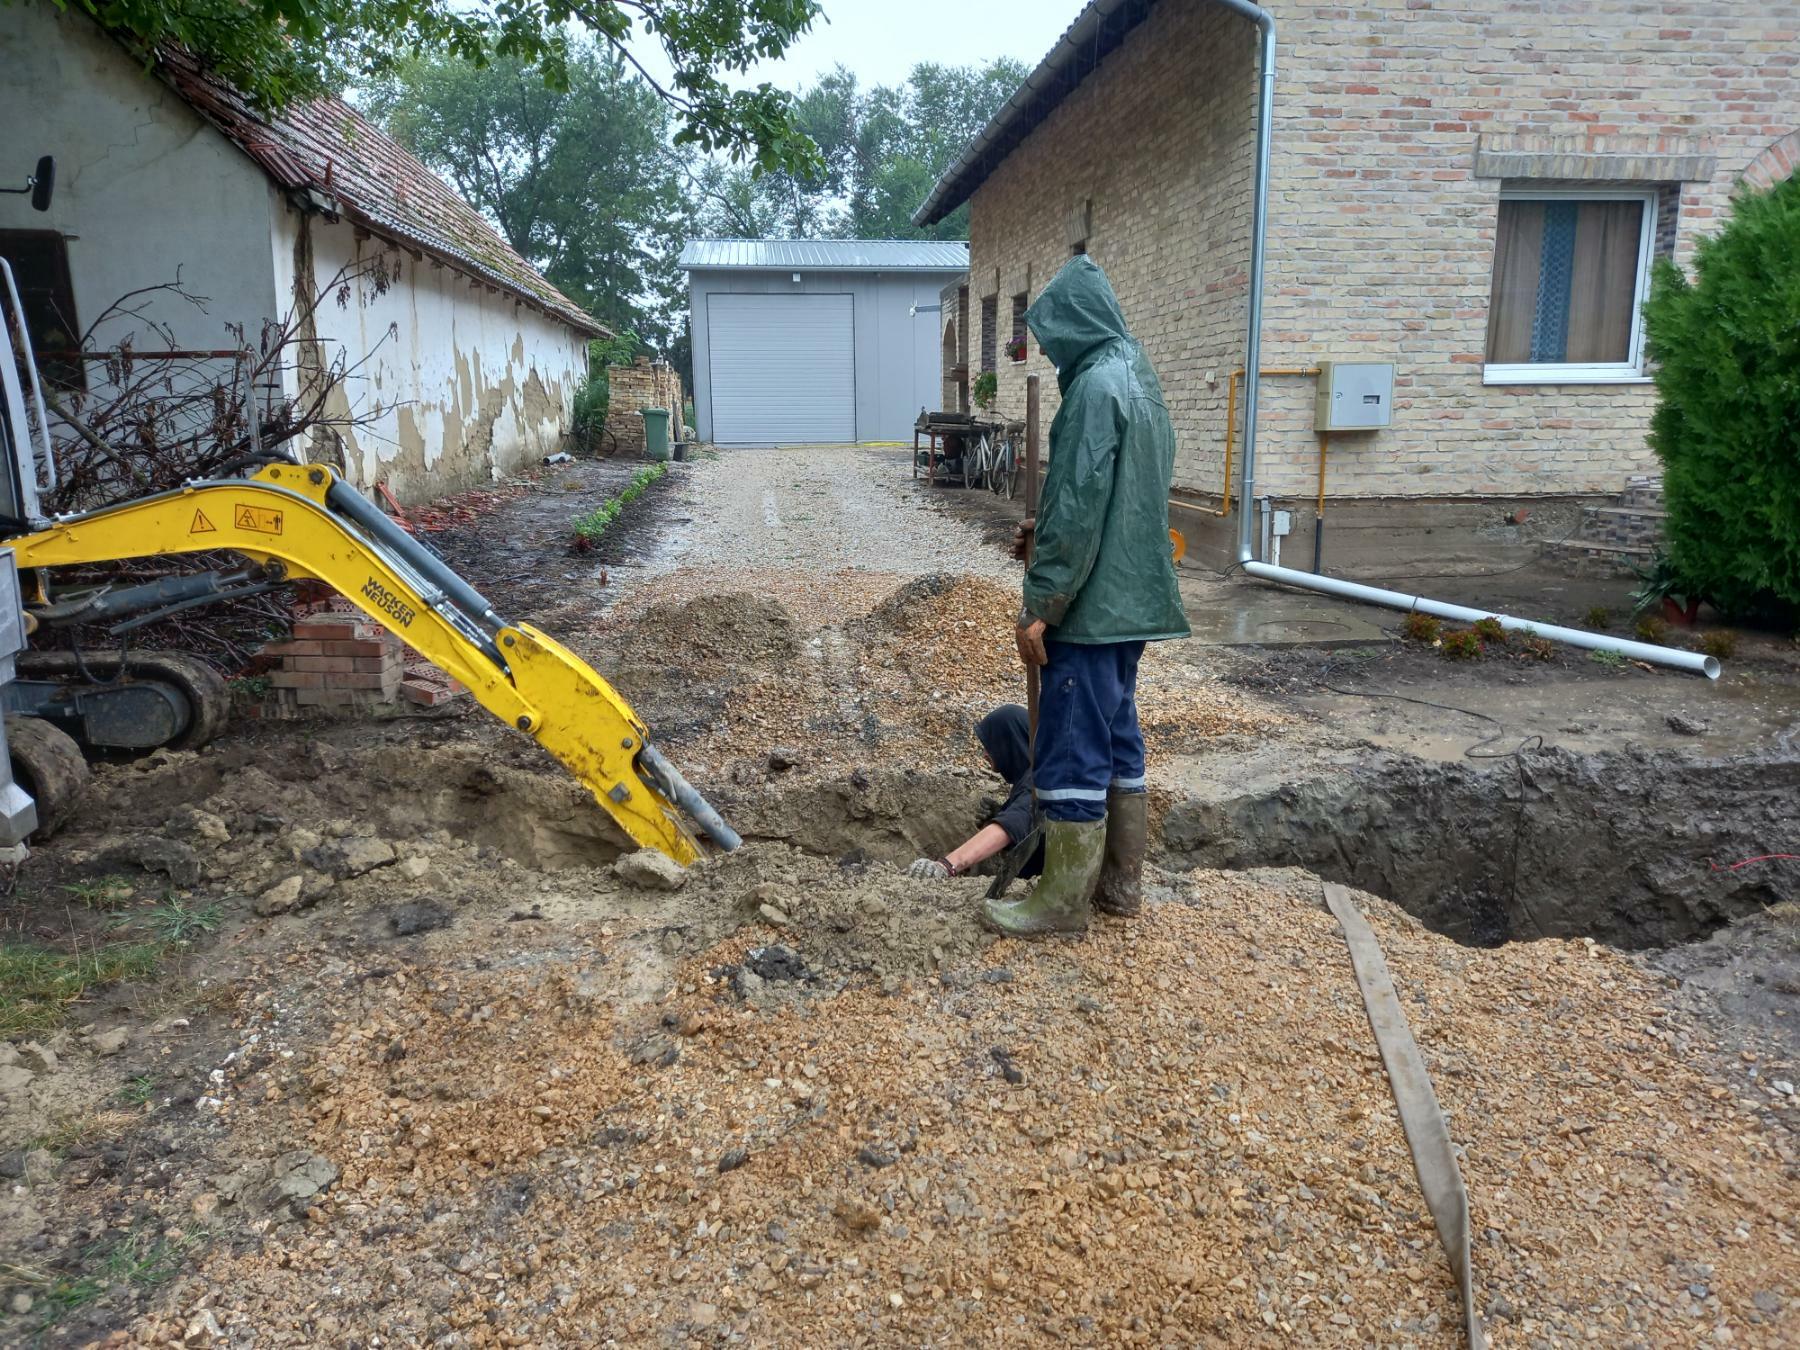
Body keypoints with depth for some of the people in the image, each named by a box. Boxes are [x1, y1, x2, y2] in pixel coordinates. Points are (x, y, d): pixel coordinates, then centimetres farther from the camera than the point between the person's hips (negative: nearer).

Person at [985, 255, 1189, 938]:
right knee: (1118, 739, 15)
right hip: (1134, 599, 10)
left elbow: (1076, 509, -22)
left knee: (1072, 748, -2)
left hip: (1092, 603, -10)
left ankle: (1064, 900, 7)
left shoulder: (1096, 386, -16)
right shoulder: (1140, 380, 15)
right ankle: (1121, 881, 25)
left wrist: (1038, 606, -17)